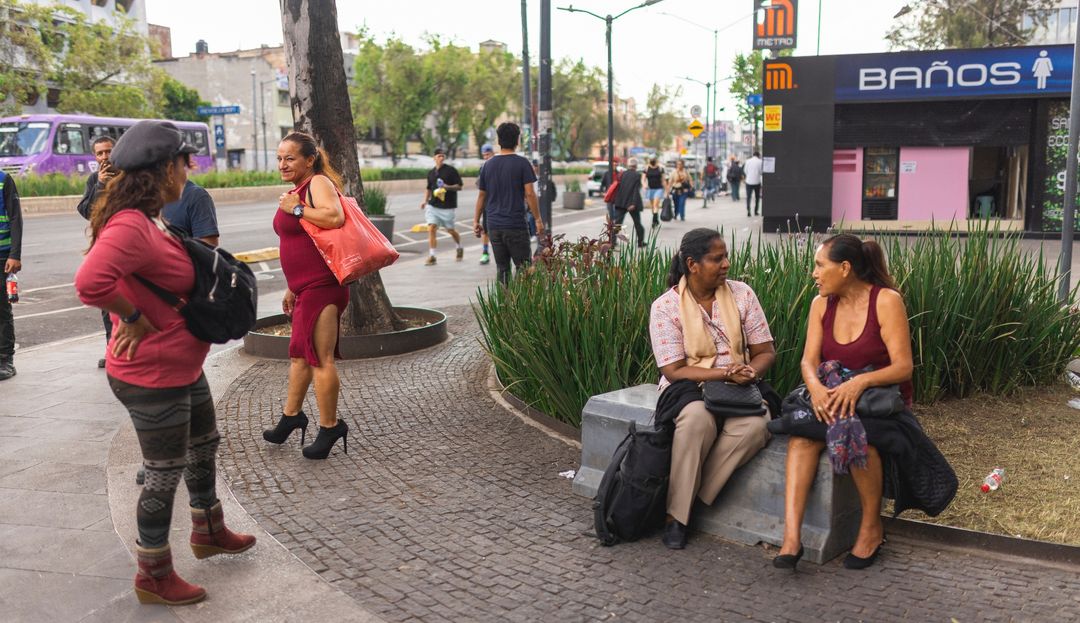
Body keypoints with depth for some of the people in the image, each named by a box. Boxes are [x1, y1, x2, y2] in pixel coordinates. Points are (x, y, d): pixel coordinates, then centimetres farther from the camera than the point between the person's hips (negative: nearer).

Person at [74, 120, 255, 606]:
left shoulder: (146, 223, 7)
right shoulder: (130, 226, -27)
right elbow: (90, 282, -41)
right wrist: (134, 319, -26)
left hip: (182, 369, 11)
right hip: (152, 379, -11)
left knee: (205, 447, 26)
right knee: (165, 475, 5)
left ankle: (209, 532, 47)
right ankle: (154, 577, 24)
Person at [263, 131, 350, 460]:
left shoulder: (318, 183, -10)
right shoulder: (296, 191, 19)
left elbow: (335, 217, -31)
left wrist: (296, 209, -18)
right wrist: (292, 288, 25)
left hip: (322, 285, -10)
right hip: (307, 286, 10)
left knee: (320, 357, -5)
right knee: (300, 352, 20)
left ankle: (329, 426, 7)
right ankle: (291, 416, 34)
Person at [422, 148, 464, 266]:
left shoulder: (451, 170, -4)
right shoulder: (431, 173, 11)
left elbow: (459, 186, -4)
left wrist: (448, 187, -21)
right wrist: (425, 201, 9)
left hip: (448, 206, -4)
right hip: (433, 206, 4)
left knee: (450, 230, 6)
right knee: (431, 228, -9)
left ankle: (460, 248, 35)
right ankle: (431, 256, -5)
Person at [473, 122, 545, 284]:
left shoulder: (488, 165, 8)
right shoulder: (522, 163, -5)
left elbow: (482, 195, 11)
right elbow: (529, 193, -10)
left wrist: (476, 221, 18)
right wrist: (538, 219, -4)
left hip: (494, 226, 4)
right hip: (516, 225, -4)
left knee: (502, 268, 9)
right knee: (523, 267, 1)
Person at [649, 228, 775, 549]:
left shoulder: (741, 294, 4)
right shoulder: (665, 306, -6)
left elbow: (765, 351, 6)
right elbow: (674, 371, -11)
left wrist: (750, 372, -17)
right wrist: (724, 373, -22)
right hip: (689, 389, -3)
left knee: (755, 426, -32)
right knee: (697, 418, -38)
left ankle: (689, 501, -20)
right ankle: (676, 513, -23)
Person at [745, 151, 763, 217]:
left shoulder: (748, 161, 0)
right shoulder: (760, 161, -6)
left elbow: (745, 171, 6)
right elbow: (761, 171, -4)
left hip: (749, 181, 1)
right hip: (757, 181, -1)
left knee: (748, 197, 3)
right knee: (757, 197, 13)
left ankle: (748, 210, -12)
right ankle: (755, 211, 13)